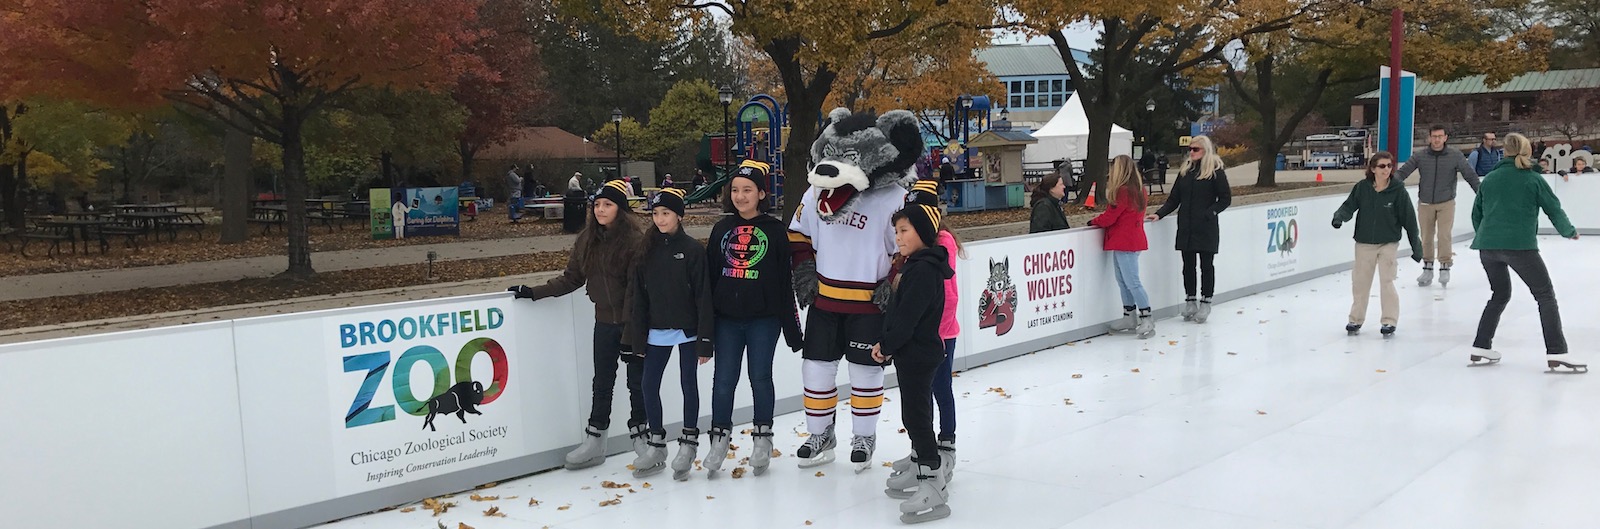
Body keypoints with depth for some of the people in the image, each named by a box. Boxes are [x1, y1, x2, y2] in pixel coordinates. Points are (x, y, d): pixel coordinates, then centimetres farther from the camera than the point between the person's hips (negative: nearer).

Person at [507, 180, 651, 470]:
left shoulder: (635, 240, -17)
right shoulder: (587, 240, 1)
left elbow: (637, 288, -18)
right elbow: (572, 278, 9)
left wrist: (631, 332, -20)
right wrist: (535, 292, 3)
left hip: (632, 322, -6)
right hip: (605, 321, 6)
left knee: (637, 381, 7)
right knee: (602, 382, 13)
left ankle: (640, 436, 23)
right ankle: (594, 443, 22)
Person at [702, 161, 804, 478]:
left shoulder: (775, 230, -1)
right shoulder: (722, 229, 8)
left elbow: (785, 281, -2)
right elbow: (709, 275, 10)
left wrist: (792, 327, -3)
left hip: (763, 319, -3)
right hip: (726, 318, 3)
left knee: (760, 378, 5)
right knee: (723, 379, 3)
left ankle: (763, 439, 20)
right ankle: (720, 439, 15)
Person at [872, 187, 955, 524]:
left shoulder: (923, 270, -20)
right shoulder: (916, 265, 12)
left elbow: (907, 316, -23)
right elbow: (898, 310, 15)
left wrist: (887, 346, -12)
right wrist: (887, 344, 8)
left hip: (918, 354, -10)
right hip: (913, 353, 11)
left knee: (916, 417, -9)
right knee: (916, 413, 18)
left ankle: (933, 490, -8)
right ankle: (922, 468, 30)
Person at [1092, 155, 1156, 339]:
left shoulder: (1122, 191, -18)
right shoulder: (1138, 189, 10)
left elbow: (1109, 218, -13)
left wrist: (1094, 221, 6)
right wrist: (1100, 220, 9)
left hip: (1125, 242, -10)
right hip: (1133, 239, 10)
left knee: (1132, 281, -8)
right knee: (1123, 280, 15)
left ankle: (1147, 319, -8)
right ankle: (1129, 317, 21)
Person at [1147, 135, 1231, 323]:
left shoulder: (1215, 171, -5)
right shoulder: (1185, 170, 9)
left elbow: (1226, 199, -4)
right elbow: (1174, 199, 10)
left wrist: (1210, 212, -16)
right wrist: (1159, 214, -1)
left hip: (1206, 228, -5)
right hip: (1186, 226, 5)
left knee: (1206, 264, 3)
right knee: (1188, 264, 9)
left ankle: (1205, 302, 12)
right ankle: (1190, 301, 18)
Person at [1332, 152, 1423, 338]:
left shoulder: (1398, 191, -9)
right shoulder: (1362, 188, -6)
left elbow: (1409, 219, -5)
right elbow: (1349, 205, -1)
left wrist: (1416, 246, -1)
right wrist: (1339, 216, -24)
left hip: (1388, 243, -2)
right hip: (1364, 243, 2)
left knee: (1387, 281, -5)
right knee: (1360, 281, 9)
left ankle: (1389, 321, 7)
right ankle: (1356, 319, 24)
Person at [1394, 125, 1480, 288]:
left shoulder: (1455, 156, -6)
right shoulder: (1419, 156, -5)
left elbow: (1470, 175, -2)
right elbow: (1402, 171, -9)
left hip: (1446, 203, -1)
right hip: (1425, 203, 1)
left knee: (1444, 235, -9)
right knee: (1426, 237, 7)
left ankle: (1445, 267, 7)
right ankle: (1427, 268, 20)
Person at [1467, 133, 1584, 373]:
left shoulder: (1489, 179, 13)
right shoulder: (1533, 179, 1)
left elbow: (1476, 214, 19)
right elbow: (1554, 209, 5)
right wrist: (1569, 231, 22)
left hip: (1487, 246, 5)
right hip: (1520, 245, -5)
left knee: (1500, 295, 22)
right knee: (1545, 295, 4)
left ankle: (1480, 349, 21)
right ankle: (1556, 355, -4)